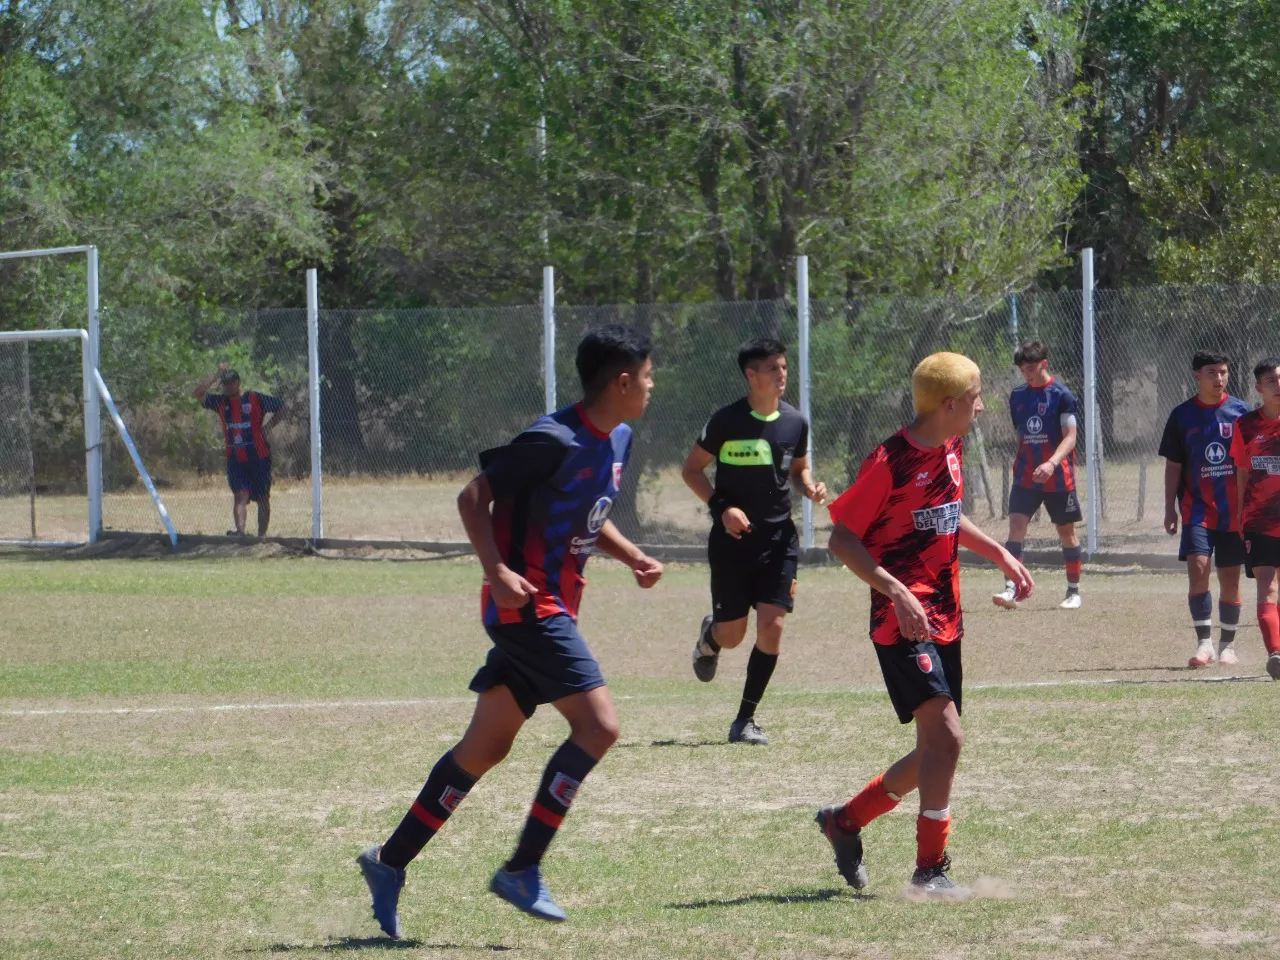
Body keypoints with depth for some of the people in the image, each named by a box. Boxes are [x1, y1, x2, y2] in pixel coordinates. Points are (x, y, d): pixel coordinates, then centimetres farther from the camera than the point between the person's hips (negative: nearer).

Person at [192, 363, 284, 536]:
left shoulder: (255, 398, -1)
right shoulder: (220, 402, 7)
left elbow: (281, 407, 7)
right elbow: (197, 393, -4)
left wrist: (267, 426, -1)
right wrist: (216, 375, -7)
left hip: (259, 457, -2)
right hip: (235, 460, 2)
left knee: (262, 499, 5)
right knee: (240, 495, -14)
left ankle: (262, 535, 12)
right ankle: (240, 531, -29)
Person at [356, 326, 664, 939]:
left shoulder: (616, 440, 11)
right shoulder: (554, 441, -18)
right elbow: (474, 496, -15)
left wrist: (632, 557, 9)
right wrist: (496, 571, -25)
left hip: (554, 608, 10)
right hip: (528, 605, -10)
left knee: (485, 747, 12)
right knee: (599, 725, -16)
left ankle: (391, 861, 21)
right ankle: (523, 870, -10)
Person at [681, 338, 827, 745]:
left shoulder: (795, 422, 3)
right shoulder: (726, 421, -8)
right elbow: (691, 470, -1)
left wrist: (810, 487, -4)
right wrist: (721, 508, -16)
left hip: (778, 539, 2)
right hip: (732, 539, -2)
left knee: (771, 627, -10)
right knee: (732, 635, 4)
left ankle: (746, 719, 3)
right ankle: (708, 637, 45)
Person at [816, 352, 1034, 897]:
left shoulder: (952, 451, 10)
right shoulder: (892, 462, -15)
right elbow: (841, 539, -14)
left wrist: (1000, 555, 18)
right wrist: (896, 592, -24)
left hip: (944, 620, 9)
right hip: (903, 622, -9)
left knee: (937, 750, 11)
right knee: (946, 734, -19)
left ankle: (846, 821, 30)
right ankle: (930, 868, -11)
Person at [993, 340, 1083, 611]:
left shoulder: (1061, 396, -8)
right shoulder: (1017, 396, 8)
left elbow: (1070, 437, -15)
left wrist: (1052, 463, -30)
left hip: (1058, 478, -4)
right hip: (1025, 477, 4)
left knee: (1066, 531, 7)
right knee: (1016, 525, -13)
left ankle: (1074, 591, 20)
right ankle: (1011, 590, -19)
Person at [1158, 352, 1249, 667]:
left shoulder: (1240, 412, 2)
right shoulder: (1182, 415, 2)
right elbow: (1173, 465, 7)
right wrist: (1169, 509, 1)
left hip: (1233, 509, 1)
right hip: (1197, 508, -1)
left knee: (1230, 578, 6)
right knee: (1198, 566, -17)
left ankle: (1227, 644, 19)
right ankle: (1204, 642, -14)